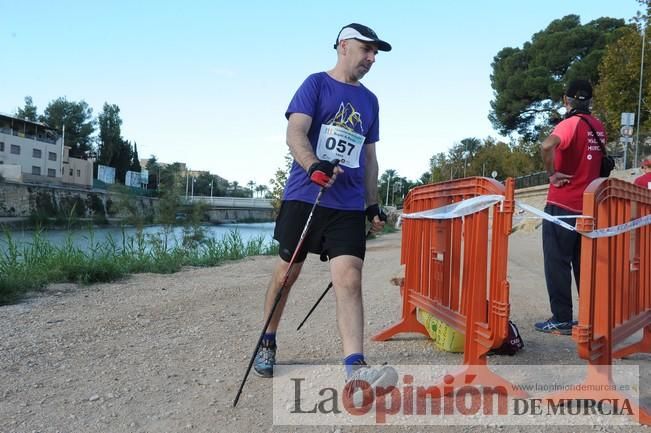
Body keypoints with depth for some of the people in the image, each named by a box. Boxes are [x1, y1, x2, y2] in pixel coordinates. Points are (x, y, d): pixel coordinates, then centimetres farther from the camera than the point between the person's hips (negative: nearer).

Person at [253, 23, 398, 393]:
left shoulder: (370, 101, 19)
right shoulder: (317, 84, 3)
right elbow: (295, 133, -12)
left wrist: (373, 204, 16)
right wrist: (315, 166, -31)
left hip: (349, 206, 3)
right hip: (304, 196, -3)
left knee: (350, 279, -11)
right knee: (287, 273, 8)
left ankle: (355, 367, -16)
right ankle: (267, 344, 30)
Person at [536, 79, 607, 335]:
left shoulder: (571, 123, -13)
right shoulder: (598, 127, 8)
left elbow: (547, 146, -33)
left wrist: (552, 173, -20)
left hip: (562, 204, -7)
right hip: (589, 205, 7)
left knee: (557, 263, 0)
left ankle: (561, 320, 3)